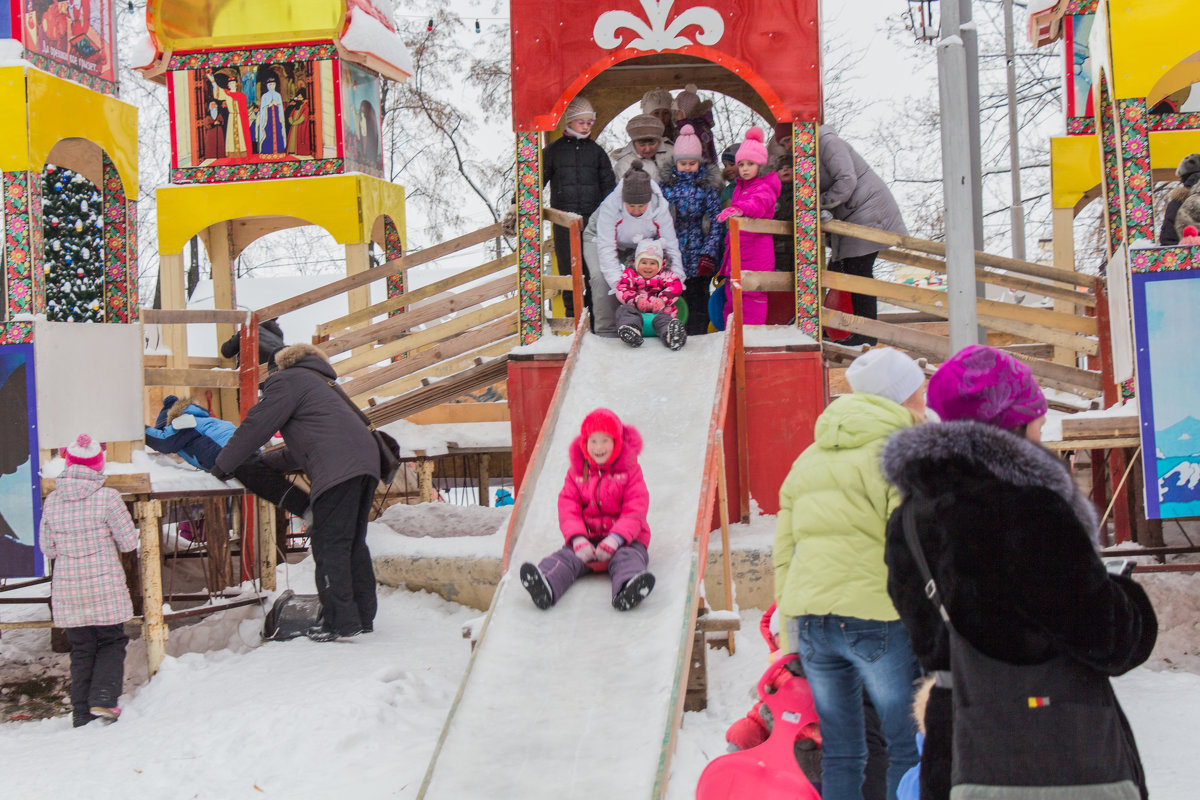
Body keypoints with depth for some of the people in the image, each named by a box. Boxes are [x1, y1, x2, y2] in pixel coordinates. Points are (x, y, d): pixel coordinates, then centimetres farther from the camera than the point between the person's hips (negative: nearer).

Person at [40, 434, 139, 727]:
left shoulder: (52, 501, -1)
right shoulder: (107, 498, -12)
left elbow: (47, 548, 7)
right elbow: (128, 542, -6)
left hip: (67, 590, 3)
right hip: (105, 587, -3)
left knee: (81, 650, 13)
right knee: (111, 643, 12)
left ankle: (82, 713, 12)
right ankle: (103, 697, -5)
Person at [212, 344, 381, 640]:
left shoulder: (287, 381, 9)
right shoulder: (322, 385, 36)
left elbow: (256, 425, 5)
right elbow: (300, 451, 38)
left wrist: (223, 465, 12)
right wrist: (265, 462, 40)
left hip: (337, 468, -9)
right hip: (366, 459, 9)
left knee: (330, 545, -6)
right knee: (353, 543, 14)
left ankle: (341, 621, -9)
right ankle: (363, 616, 16)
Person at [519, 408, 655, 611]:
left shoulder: (630, 472, 3)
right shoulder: (576, 472, 10)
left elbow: (635, 511, -6)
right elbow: (567, 508, 1)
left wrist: (616, 539, -23)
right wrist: (578, 539, -18)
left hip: (623, 539, -2)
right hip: (586, 538, 2)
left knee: (627, 558, -34)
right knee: (566, 556, -27)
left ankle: (627, 591, -67)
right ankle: (545, 587, -57)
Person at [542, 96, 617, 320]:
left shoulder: (596, 151, 13)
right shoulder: (554, 150, 8)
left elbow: (608, 185, 15)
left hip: (592, 218, 1)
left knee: (594, 268, -4)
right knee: (568, 268, -1)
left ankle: (595, 315, 3)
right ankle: (572, 314, 8)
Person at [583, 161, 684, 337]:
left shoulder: (660, 206, -32)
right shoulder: (610, 205, -40)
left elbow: (671, 246, -25)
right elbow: (607, 250, -40)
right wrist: (618, 284, -48)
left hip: (640, 243, 3)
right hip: (599, 238, -3)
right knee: (601, 277, -27)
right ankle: (606, 332, -19)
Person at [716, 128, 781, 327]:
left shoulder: (764, 188, -10)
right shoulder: (740, 187, 17)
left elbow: (758, 203, -34)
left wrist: (740, 209, -52)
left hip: (757, 253, -9)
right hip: (735, 253, 9)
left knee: (751, 297, -7)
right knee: (732, 296, 12)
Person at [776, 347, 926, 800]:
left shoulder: (810, 457, 20)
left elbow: (784, 546, 20)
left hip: (808, 618, 6)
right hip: (878, 615, -6)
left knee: (840, 753, 12)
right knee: (910, 748, 1)